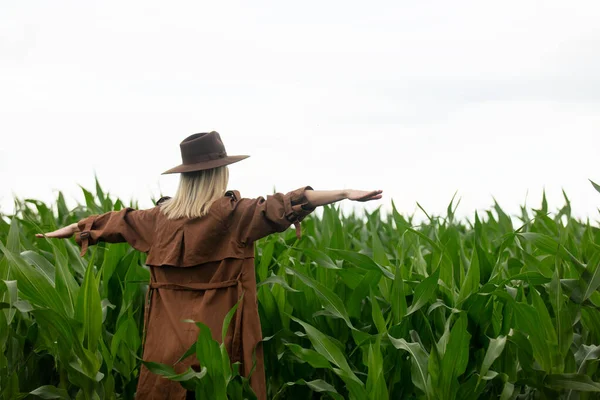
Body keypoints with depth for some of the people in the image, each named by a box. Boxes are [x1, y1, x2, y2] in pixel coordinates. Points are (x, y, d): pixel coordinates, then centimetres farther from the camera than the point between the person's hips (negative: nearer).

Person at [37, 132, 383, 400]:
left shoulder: (161, 216, 5)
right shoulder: (235, 214, -8)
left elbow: (117, 222, 19)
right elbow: (283, 206, -12)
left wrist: (71, 229, 35)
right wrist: (346, 193, -12)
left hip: (170, 340, 4)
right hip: (218, 341, -4)